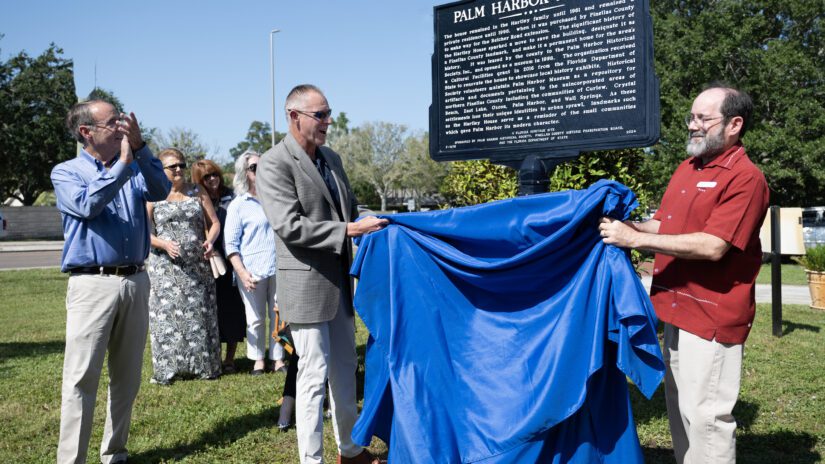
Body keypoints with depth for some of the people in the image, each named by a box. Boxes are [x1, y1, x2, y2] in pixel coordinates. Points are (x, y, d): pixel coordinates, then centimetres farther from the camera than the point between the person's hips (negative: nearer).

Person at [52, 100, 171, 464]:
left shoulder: (133, 166, 15)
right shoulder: (65, 172, 3)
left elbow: (161, 190, -4)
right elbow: (87, 205, -16)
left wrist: (139, 147, -12)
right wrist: (122, 164, -13)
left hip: (136, 281, 5)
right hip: (93, 284, -4)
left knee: (127, 377, 11)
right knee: (82, 378, -6)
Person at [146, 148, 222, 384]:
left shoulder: (197, 192, 10)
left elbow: (214, 222, 10)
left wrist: (210, 241, -10)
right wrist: (164, 244, -17)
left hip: (197, 266, 2)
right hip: (165, 267, -2)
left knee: (199, 313, 4)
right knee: (167, 315, -2)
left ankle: (202, 365, 13)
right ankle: (168, 369, 6)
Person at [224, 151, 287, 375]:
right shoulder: (238, 205, 1)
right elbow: (231, 244, -2)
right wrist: (242, 272, -13)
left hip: (279, 268, 3)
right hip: (252, 271, -3)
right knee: (255, 318, 5)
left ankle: (278, 358, 16)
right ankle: (258, 359, 19)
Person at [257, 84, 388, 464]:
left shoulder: (332, 158, 11)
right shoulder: (274, 164, -12)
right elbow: (290, 227, -20)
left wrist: (371, 223, 2)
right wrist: (349, 230, -23)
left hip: (339, 282, 8)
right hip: (307, 286, -8)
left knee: (344, 369, 17)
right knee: (314, 375, -1)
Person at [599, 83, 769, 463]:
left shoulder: (745, 178, -15)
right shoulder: (686, 168, 12)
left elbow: (713, 246, -23)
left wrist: (634, 239, -23)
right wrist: (625, 225, -3)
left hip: (712, 316, -9)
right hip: (677, 310, 9)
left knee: (705, 415, -1)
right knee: (679, 410, 19)